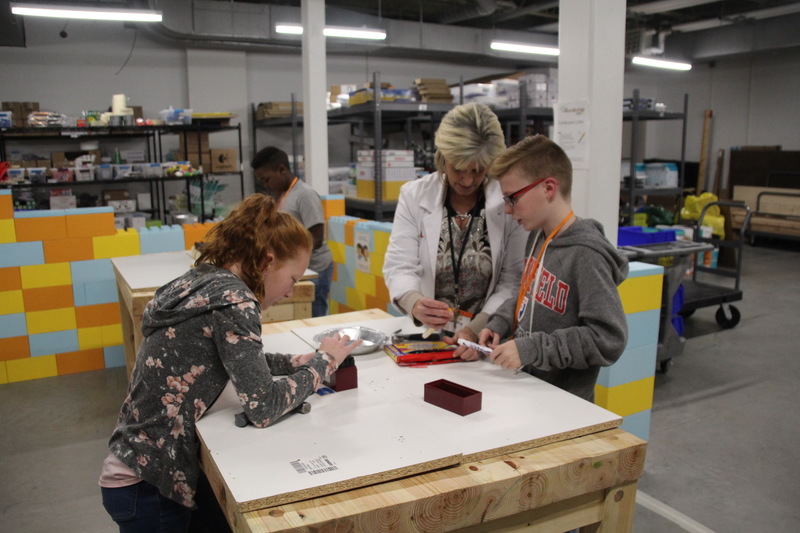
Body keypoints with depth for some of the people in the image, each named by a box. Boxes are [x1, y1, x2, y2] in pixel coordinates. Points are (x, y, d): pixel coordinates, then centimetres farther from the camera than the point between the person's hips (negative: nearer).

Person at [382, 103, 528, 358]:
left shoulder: (509, 203, -5)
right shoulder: (414, 195, 0)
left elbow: (514, 281, -6)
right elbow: (399, 266, -4)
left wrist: (477, 329, -20)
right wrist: (415, 303, -25)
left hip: (487, 340, -1)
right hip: (426, 336, 1)